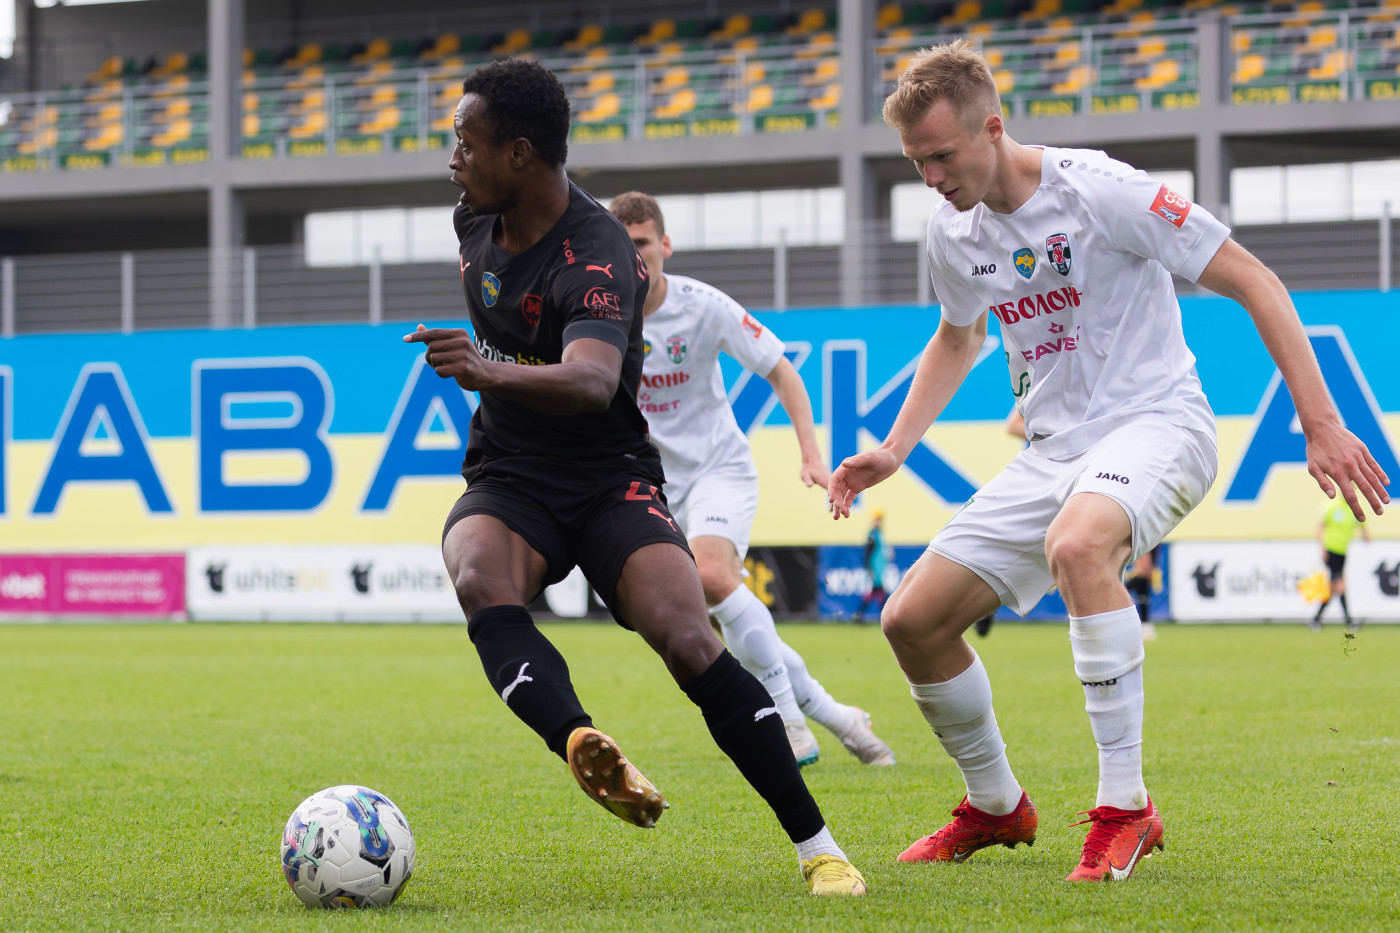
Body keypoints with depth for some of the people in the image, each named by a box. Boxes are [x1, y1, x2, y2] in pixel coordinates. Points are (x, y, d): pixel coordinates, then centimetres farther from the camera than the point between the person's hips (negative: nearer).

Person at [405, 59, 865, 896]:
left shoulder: (596, 258, -23)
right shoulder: (480, 216, 1)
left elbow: (592, 381, -43)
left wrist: (492, 370, -60)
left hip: (609, 480, -5)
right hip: (508, 483, 5)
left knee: (691, 646, -24)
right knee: (480, 581, -31)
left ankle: (818, 847, -13)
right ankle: (586, 751, -53)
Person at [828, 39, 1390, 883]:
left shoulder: (1096, 189, -16)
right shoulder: (954, 231, 6)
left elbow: (1253, 282, -13)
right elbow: (959, 337, 29)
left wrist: (1320, 424, -19)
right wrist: (894, 449, 16)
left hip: (1156, 424, -7)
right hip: (1054, 451, 8)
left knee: (1076, 544, -40)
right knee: (913, 618, -1)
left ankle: (1127, 806, -30)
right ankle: (995, 806, 23)